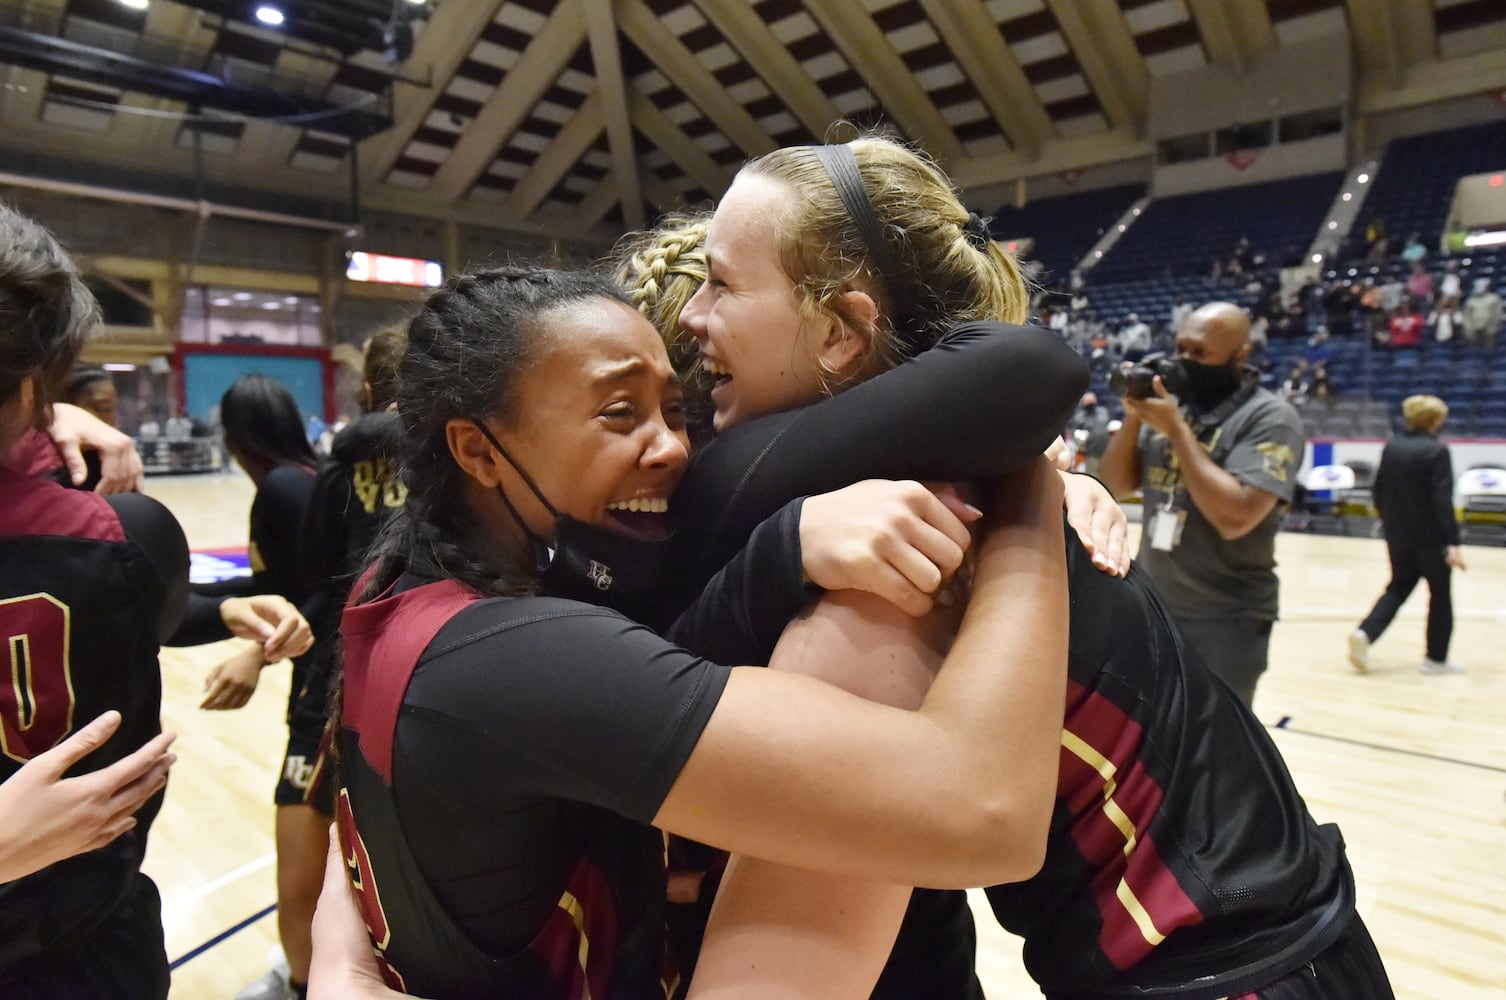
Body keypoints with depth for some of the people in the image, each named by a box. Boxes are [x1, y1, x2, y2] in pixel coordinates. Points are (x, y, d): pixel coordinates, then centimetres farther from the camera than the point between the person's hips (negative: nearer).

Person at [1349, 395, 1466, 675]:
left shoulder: (1392, 447, 3)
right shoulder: (1437, 450, -14)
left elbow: (1379, 491, 9)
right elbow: (1443, 499, -20)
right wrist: (1452, 542, -20)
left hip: (1397, 534, 5)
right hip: (1429, 535, -5)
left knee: (1398, 587, 16)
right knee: (1440, 594, 11)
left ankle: (1365, 633, -4)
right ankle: (1436, 658, 19)